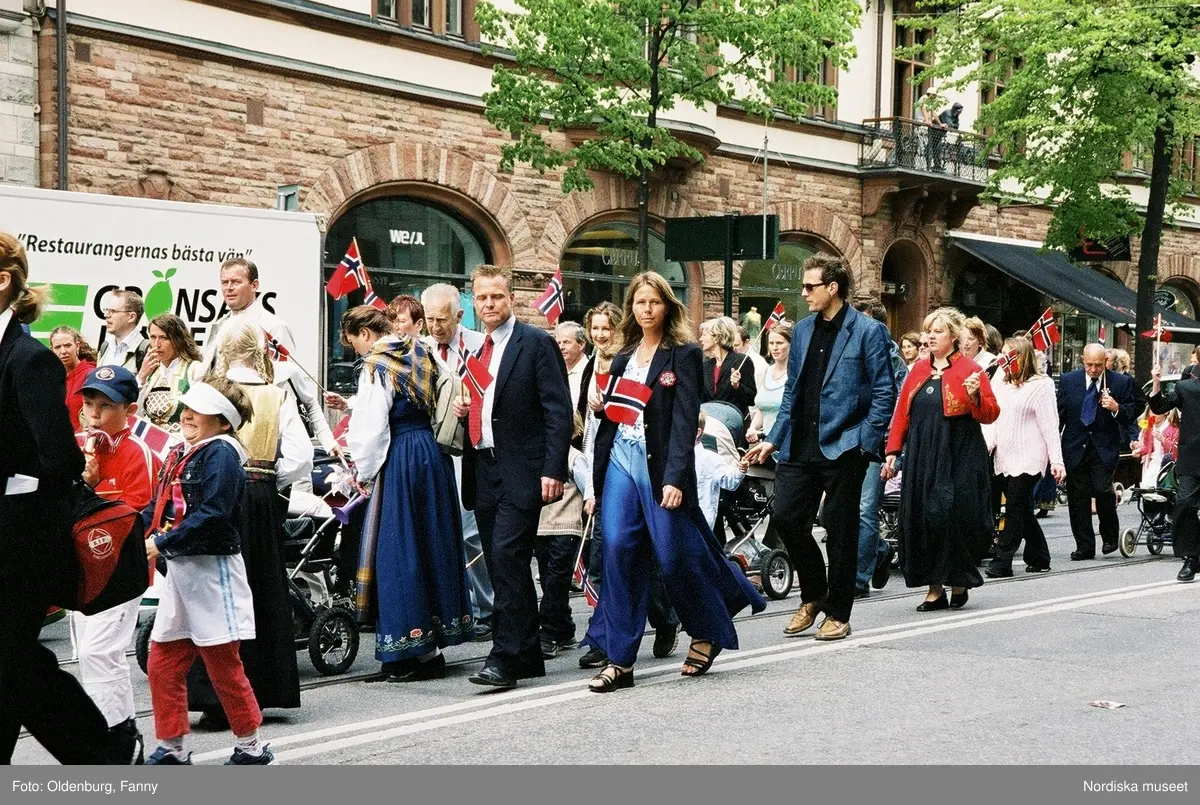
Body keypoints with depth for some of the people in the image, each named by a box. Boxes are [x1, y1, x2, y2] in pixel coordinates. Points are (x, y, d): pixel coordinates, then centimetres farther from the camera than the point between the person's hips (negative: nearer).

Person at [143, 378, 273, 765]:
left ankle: (251, 745, 13)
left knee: (223, 665, 0)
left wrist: (163, 544, -21)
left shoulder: (221, 454, -14)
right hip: (179, 570, 9)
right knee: (162, 662, 9)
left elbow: (211, 515, -23)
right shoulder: (182, 454, 13)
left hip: (212, 570, -9)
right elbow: (159, 507, 16)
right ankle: (172, 748, 19)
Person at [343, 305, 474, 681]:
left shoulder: (376, 366, -10)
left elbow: (372, 426, -13)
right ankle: (436, 639, 18)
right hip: (433, 454, 8)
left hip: (399, 461, -8)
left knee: (400, 550, -1)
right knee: (434, 542, 11)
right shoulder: (421, 354, 12)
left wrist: (363, 471, -2)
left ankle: (414, 647, 1)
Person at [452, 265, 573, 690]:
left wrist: (553, 470, -18)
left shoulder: (537, 343, -4)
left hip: (520, 472, -7)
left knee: (507, 557, -14)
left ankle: (505, 657, -12)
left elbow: (558, 411, -10)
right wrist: (460, 407, 3)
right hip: (482, 472, 7)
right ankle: (527, 655, 19)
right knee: (503, 565, 10)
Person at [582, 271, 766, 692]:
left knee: (676, 557, -1)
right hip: (621, 462, 5)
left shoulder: (683, 355, -3)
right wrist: (596, 480, 13)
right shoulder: (624, 357, 15)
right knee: (618, 552, -6)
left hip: (661, 467, -5)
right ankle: (619, 661, -3)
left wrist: (675, 478, -20)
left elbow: (686, 420, -11)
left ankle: (708, 633, 25)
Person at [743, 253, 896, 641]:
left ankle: (837, 614, 15)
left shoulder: (868, 332, -6)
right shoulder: (802, 330, 13)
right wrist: (773, 439, 12)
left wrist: (866, 442, -14)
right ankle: (813, 596, 20)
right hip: (801, 446, 6)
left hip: (842, 447, -6)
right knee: (786, 517, -1)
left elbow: (884, 391, -7)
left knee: (840, 531, 2)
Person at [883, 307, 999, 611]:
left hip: (958, 458, -5)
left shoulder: (969, 370, -1)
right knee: (921, 519, 1)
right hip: (921, 458, 5)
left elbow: (990, 415, -4)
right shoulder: (919, 370, 14)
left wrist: (975, 396, -22)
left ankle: (959, 583, 13)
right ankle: (934, 589, 8)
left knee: (952, 517, -6)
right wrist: (893, 452, 8)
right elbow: (902, 413, 13)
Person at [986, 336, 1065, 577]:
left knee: (1015, 510, -8)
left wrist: (1056, 460, -14)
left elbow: (1049, 426, -8)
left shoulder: (1040, 385, -3)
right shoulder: (1000, 383, 17)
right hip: (1004, 458, 7)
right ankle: (1039, 559, 19)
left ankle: (1002, 562, -10)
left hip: (1027, 460, -7)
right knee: (1023, 512, 10)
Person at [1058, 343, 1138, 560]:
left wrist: (1116, 408, -19)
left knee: (1102, 490, -17)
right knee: (1077, 498, 3)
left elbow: (1131, 416, 2)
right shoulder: (1068, 380, 4)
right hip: (1075, 448, 2)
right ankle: (1084, 547, 13)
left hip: (1104, 448, -2)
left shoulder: (1122, 382, 0)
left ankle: (1110, 536, 8)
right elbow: (1059, 414, 8)